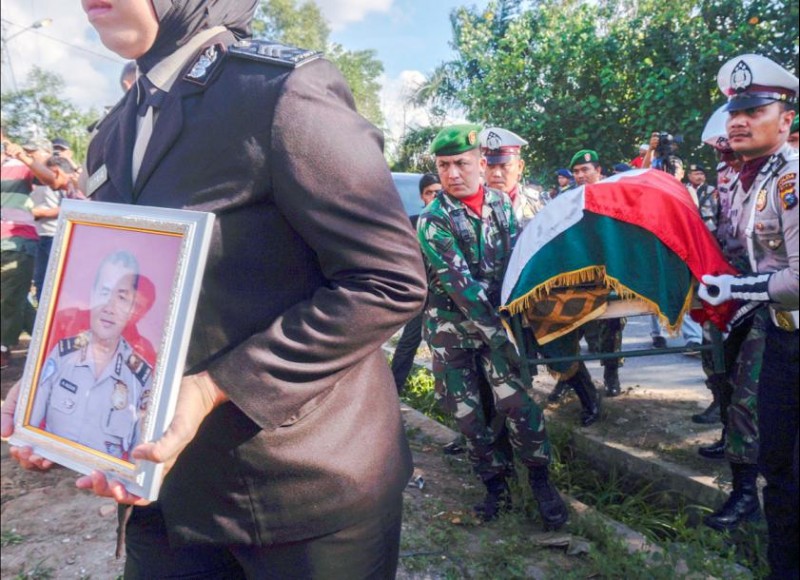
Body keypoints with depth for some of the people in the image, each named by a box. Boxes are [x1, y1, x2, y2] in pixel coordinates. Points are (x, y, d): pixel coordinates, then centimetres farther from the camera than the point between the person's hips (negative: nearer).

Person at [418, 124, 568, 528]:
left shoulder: (501, 203, 0)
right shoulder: (432, 221, -13)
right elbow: (460, 283, -20)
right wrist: (495, 331, -23)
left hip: (496, 319, 2)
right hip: (451, 329, -1)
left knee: (515, 400, -8)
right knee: (467, 412, 4)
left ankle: (541, 483, 11)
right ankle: (495, 486, 22)